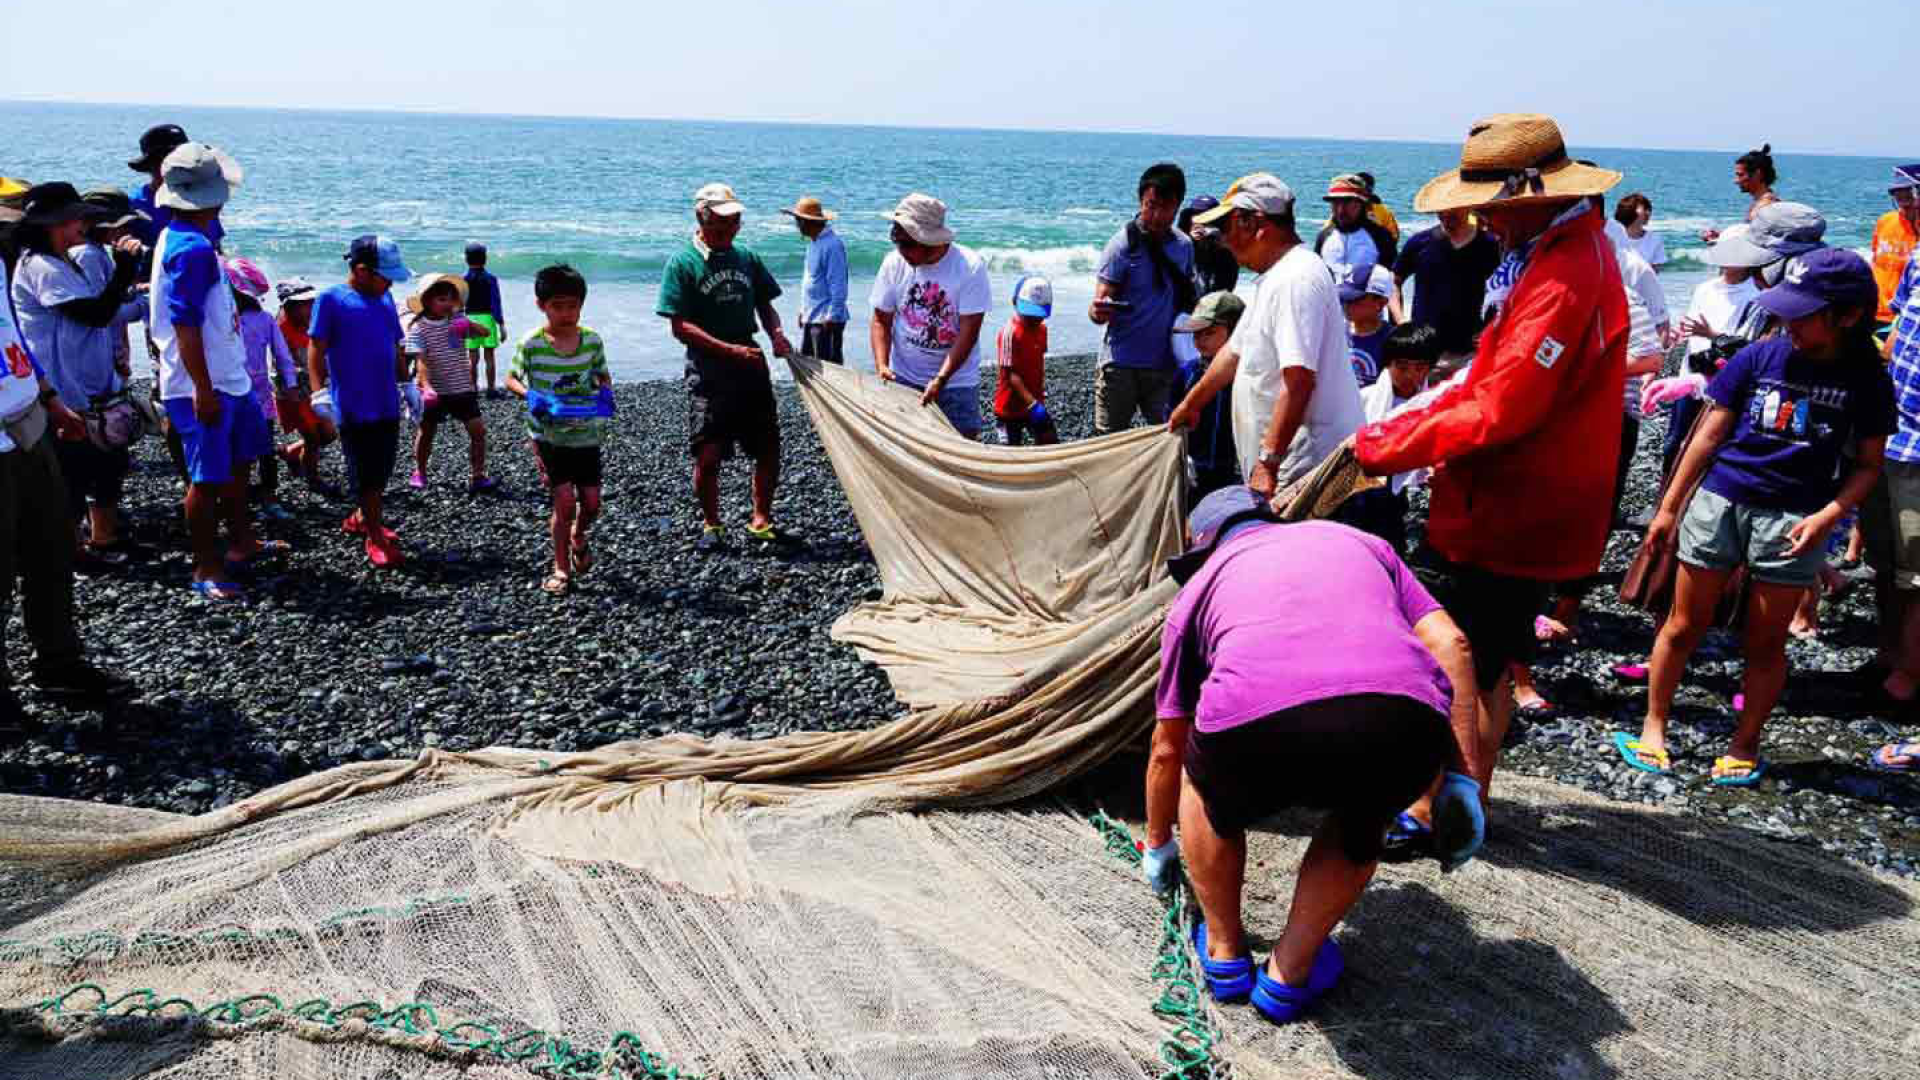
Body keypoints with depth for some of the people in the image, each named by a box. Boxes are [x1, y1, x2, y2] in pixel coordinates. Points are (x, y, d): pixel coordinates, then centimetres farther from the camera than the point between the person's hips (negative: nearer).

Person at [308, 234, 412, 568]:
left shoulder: (385, 299, 12)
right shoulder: (331, 300, -7)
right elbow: (316, 352, -9)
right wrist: (321, 401, -16)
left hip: (388, 405, 6)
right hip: (353, 408, -6)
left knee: (382, 473, 15)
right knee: (364, 475, 1)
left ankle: (361, 519, 34)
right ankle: (376, 537, 10)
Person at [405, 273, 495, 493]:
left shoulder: (457, 320, 1)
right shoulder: (418, 329, -9)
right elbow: (420, 360, -18)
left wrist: (470, 325, -23)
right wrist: (426, 385, -33)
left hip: (463, 388, 3)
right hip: (435, 391, -2)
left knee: (478, 430, -5)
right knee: (426, 432, 11)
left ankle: (477, 476, 3)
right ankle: (419, 472, 32)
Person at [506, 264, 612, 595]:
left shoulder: (592, 340, -4)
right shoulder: (531, 344, -11)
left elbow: (603, 376, 10)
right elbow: (511, 378, 1)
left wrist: (605, 394, -11)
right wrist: (529, 394, -19)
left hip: (586, 434, 3)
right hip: (550, 434, -3)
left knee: (591, 503, 5)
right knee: (565, 500, -10)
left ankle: (578, 536, 41)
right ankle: (561, 568, 9)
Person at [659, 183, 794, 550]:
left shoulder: (746, 258, 10)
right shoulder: (683, 263, -5)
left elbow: (765, 306, 20)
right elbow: (680, 327, -11)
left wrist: (777, 334, -2)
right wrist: (730, 349, -19)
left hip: (752, 367, 5)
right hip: (708, 372, -5)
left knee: (769, 449, 6)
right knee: (708, 455, -4)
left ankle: (761, 521, 23)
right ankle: (711, 526, 16)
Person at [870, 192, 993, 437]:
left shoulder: (970, 267, -16)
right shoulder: (894, 263, -6)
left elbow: (968, 332, -17)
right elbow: (881, 321, 1)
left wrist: (940, 379, -24)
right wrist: (881, 365, -16)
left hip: (956, 379, -2)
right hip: (903, 379, 2)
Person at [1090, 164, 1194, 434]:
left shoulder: (1184, 245, 7)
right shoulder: (1122, 244, -9)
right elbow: (1100, 306, -13)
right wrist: (1098, 312, -36)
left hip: (1166, 363, 5)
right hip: (1121, 363, -5)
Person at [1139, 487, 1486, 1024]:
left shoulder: (1201, 583, 33)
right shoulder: (1358, 541, 37)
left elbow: (1166, 749, 41)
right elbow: (1451, 645, 21)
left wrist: (1157, 848, 57)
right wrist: (1463, 780, 24)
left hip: (1255, 725, -1)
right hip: (1402, 727, 1)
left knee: (1205, 785, 36)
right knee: (1359, 824, 37)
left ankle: (1224, 953, 41)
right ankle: (1289, 973, 36)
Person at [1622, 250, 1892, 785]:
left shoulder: (1866, 379, -2)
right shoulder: (1760, 356, -2)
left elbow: (1867, 465, 4)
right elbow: (1709, 436, 4)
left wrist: (1826, 516, -12)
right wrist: (1669, 507, 5)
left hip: (1794, 519, 0)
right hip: (1720, 500, 1)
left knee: (1765, 642, 8)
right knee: (1685, 626, 8)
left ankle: (1744, 745, 24)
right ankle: (1653, 725, 23)